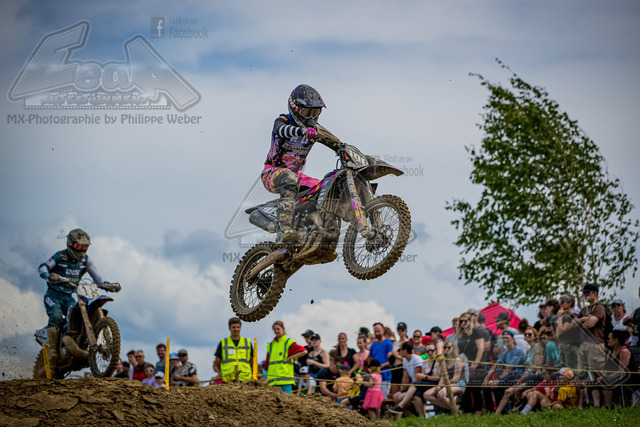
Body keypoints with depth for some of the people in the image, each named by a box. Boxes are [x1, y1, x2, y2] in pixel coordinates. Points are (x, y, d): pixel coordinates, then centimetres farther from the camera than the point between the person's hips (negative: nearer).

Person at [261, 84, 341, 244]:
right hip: (272, 172, -7)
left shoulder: (314, 129, 10)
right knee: (290, 180, -41)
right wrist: (303, 131, -55)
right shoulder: (283, 120, -9)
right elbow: (281, 129, -34)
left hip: (295, 173, 7)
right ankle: (284, 228, -57)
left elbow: (337, 144, 7)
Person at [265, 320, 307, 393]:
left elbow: (304, 351, -9)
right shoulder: (271, 345, 19)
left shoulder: (288, 343, 2)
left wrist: (290, 357, -7)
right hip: (272, 380, 5)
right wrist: (267, 377, 13)